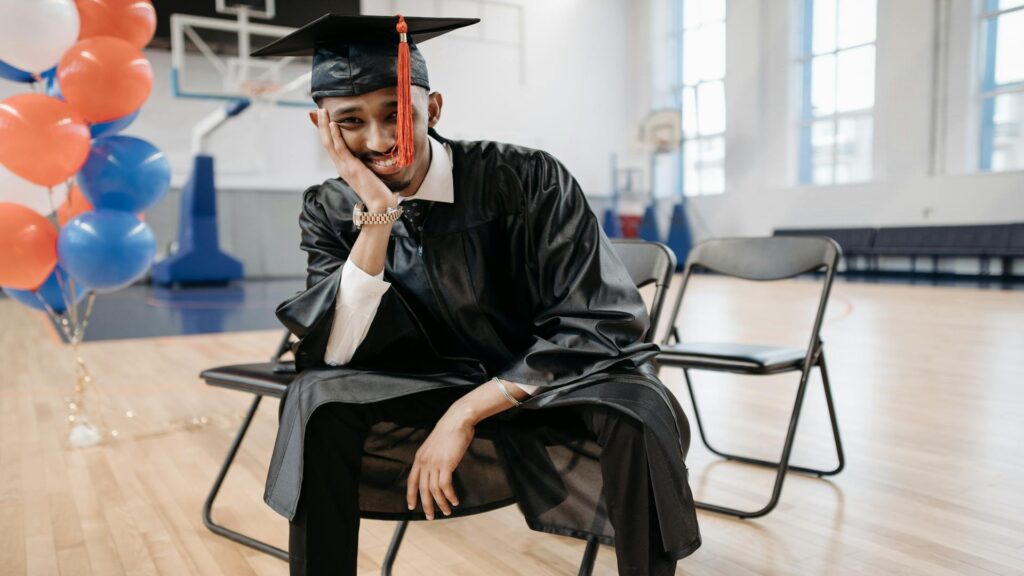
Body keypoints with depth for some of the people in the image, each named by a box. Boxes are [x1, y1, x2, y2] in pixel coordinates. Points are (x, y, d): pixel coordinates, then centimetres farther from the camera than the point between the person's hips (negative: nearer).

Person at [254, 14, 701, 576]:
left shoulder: (527, 179, -18)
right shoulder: (330, 211, -5)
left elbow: (599, 328, -20)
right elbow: (334, 354, -15)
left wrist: (467, 413, -24)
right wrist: (377, 214, -26)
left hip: (554, 399, -2)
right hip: (435, 403, 3)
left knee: (637, 410, -33)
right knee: (317, 400, -22)